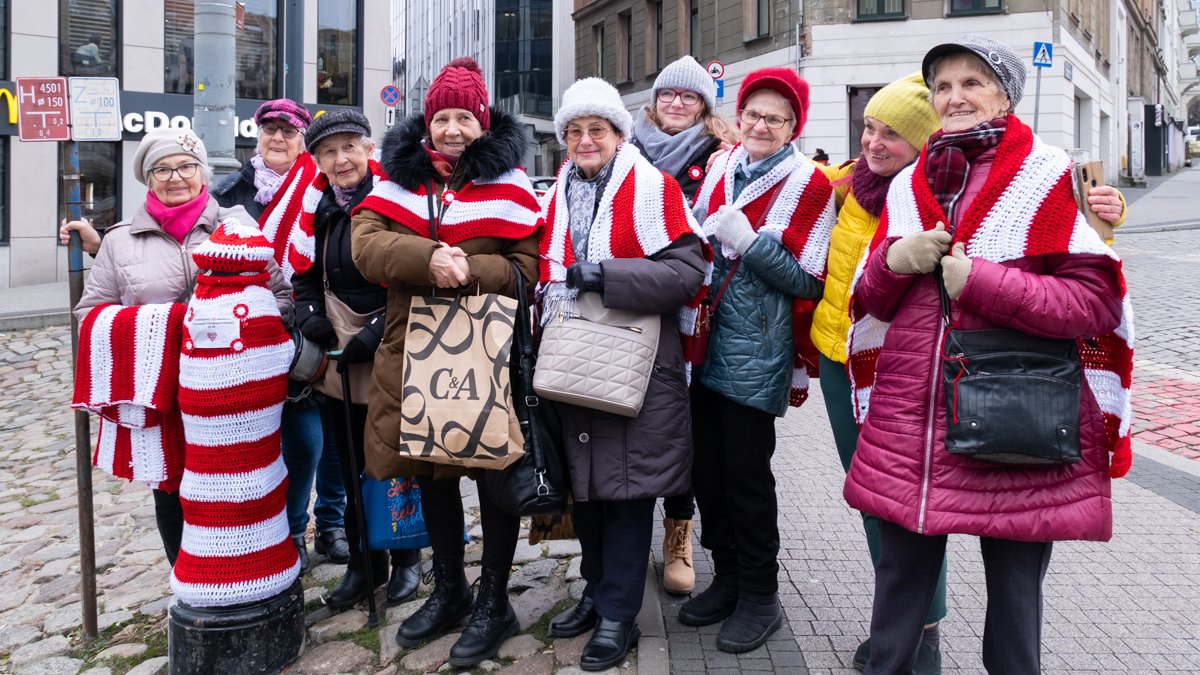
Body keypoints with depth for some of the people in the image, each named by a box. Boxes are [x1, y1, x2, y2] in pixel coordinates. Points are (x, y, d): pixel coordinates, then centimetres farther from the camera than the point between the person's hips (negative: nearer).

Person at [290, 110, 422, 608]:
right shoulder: (317, 211, 8)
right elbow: (304, 277, 16)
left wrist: (374, 334, -20)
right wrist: (310, 318, -3)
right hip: (337, 362, 5)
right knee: (350, 466, 13)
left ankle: (406, 557, 26)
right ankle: (363, 561, 29)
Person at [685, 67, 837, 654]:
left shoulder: (808, 184, -6)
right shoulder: (720, 167, 10)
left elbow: (807, 283, -11)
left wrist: (747, 240, -19)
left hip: (756, 356, -6)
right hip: (704, 344, 6)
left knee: (746, 472, 2)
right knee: (707, 465, 12)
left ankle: (759, 596, 20)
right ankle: (726, 578, 30)